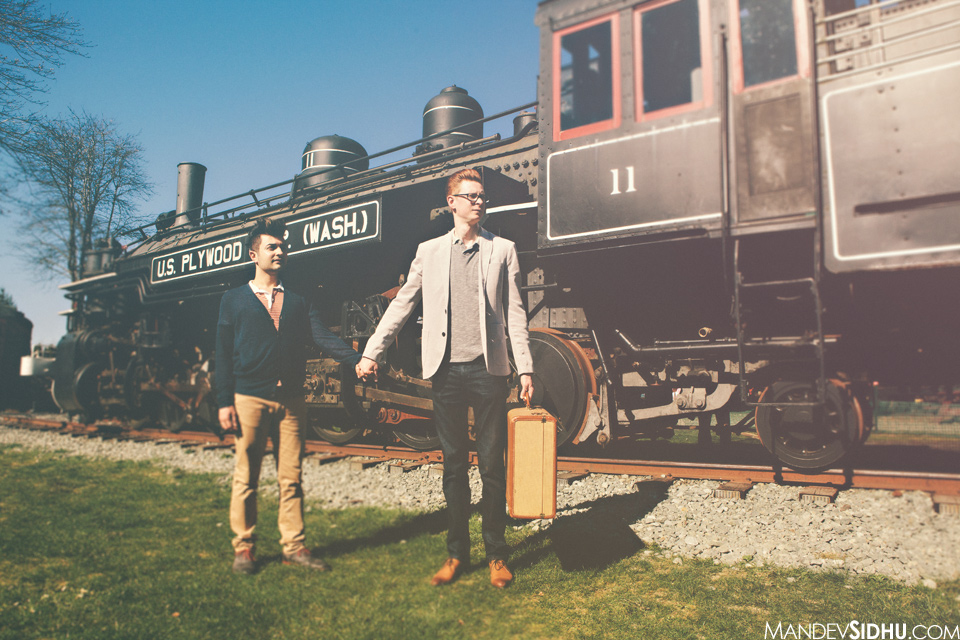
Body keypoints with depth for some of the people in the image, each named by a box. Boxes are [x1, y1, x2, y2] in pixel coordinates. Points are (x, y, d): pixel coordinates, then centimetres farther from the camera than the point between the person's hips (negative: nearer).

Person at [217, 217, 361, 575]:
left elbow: (322, 338, 1)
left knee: (291, 478, 4)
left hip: (291, 400, 2)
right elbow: (224, 355, 4)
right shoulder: (234, 300, 8)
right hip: (250, 399, -2)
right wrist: (224, 403, -5)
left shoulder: (297, 302, 14)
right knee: (246, 478, 3)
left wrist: (357, 361, -17)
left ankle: (293, 547, 12)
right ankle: (243, 548, 16)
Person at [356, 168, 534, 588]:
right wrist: (371, 352, 5)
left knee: (492, 465, 3)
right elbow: (402, 305, 11)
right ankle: (456, 553, 21)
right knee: (453, 464, 9)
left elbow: (515, 313, 5)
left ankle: (496, 555, 16)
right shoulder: (429, 251, 11)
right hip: (445, 369, 1)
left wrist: (525, 368, -1)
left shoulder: (502, 250, 8)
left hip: (488, 369, -1)